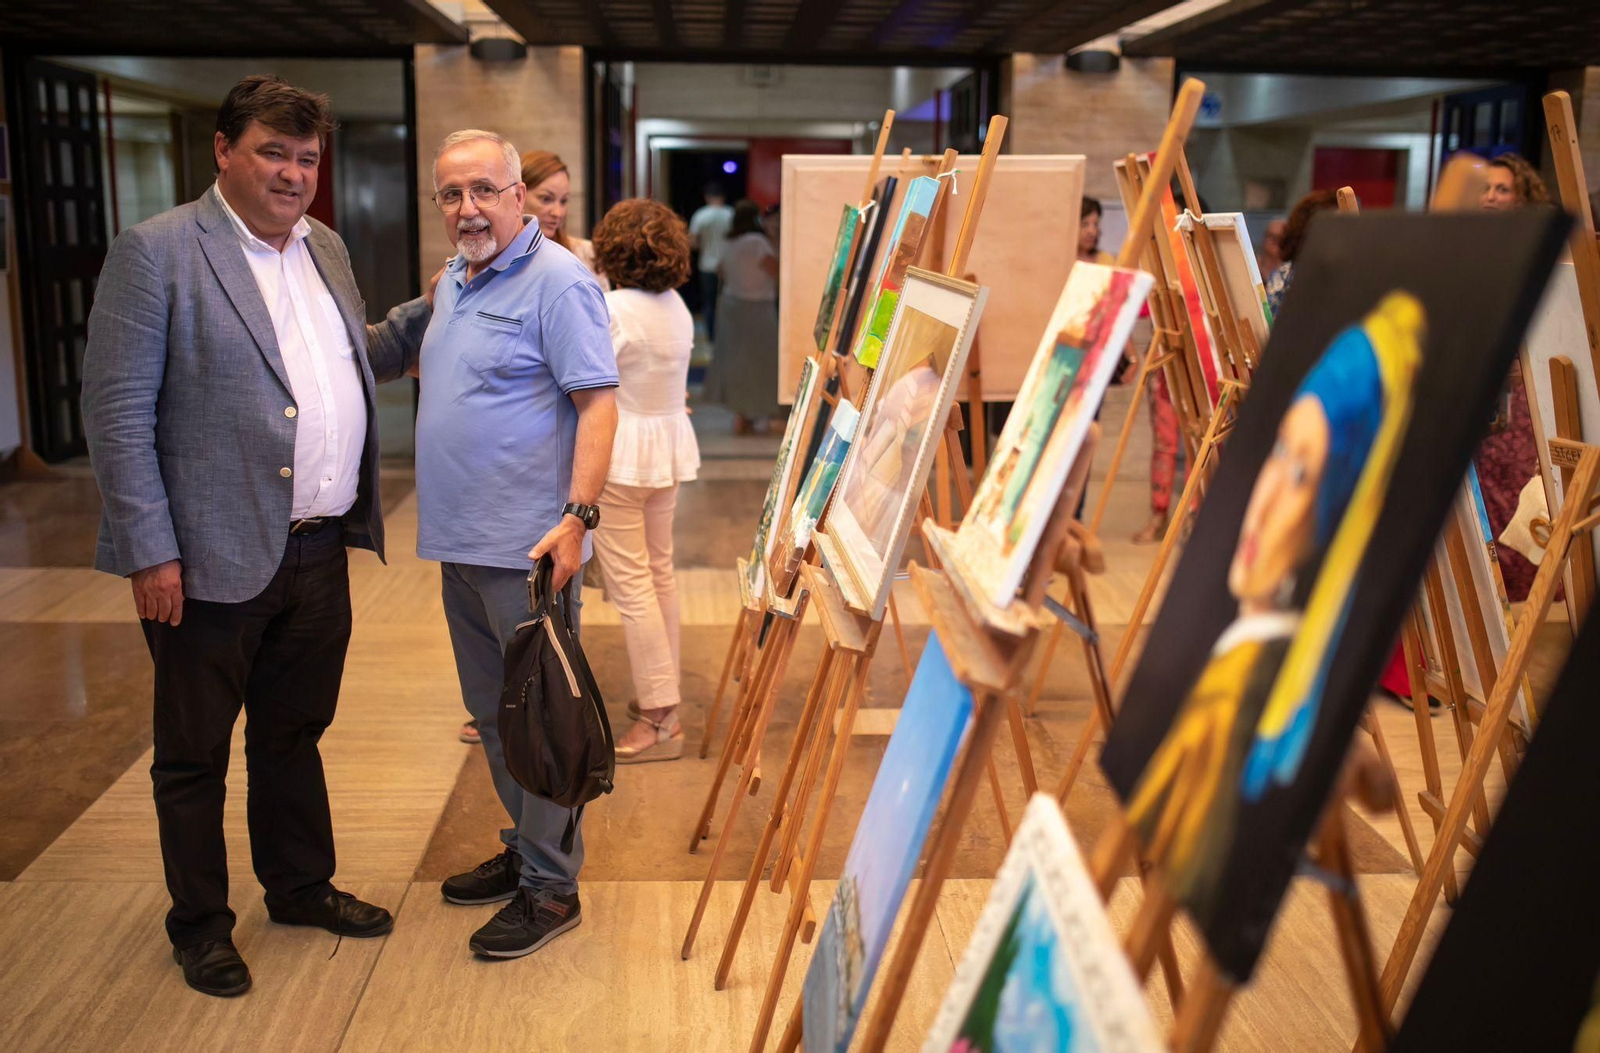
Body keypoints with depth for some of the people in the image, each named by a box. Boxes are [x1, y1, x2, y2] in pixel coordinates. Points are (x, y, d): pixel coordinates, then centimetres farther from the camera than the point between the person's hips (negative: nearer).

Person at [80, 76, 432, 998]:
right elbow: (118, 410, -13)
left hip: (320, 554, 6)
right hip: (212, 560, -6)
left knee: (295, 735, 21)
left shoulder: (326, 249, 11)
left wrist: (432, 309, 9)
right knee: (195, 755, 11)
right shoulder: (156, 250, -10)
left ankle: (302, 887, 39)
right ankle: (201, 925, 29)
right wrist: (151, 551, -16)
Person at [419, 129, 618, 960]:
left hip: (528, 546, -9)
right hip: (461, 541, 9)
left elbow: (598, 401, -18)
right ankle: (525, 846, 33)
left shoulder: (558, 282, -13)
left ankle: (550, 885, 11)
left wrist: (578, 516, -27)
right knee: (492, 711, 18)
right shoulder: (452, 282, 15)